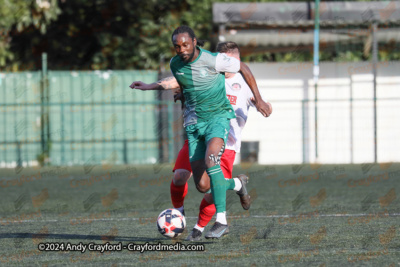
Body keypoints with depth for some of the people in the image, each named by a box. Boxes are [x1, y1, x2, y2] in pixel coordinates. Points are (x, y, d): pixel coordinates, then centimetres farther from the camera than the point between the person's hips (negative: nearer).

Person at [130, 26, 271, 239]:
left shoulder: (212, 60, -17)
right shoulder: (175, 64, -1)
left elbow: (243, 68, -2)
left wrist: (258, 99, -1)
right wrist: (148, 87, 28)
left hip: (218, 116, -5)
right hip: (194, 123, 5)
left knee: (211, 160, -35)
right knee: (203, 186, -4)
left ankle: (221, 221, -30)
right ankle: (237, 184, 32)